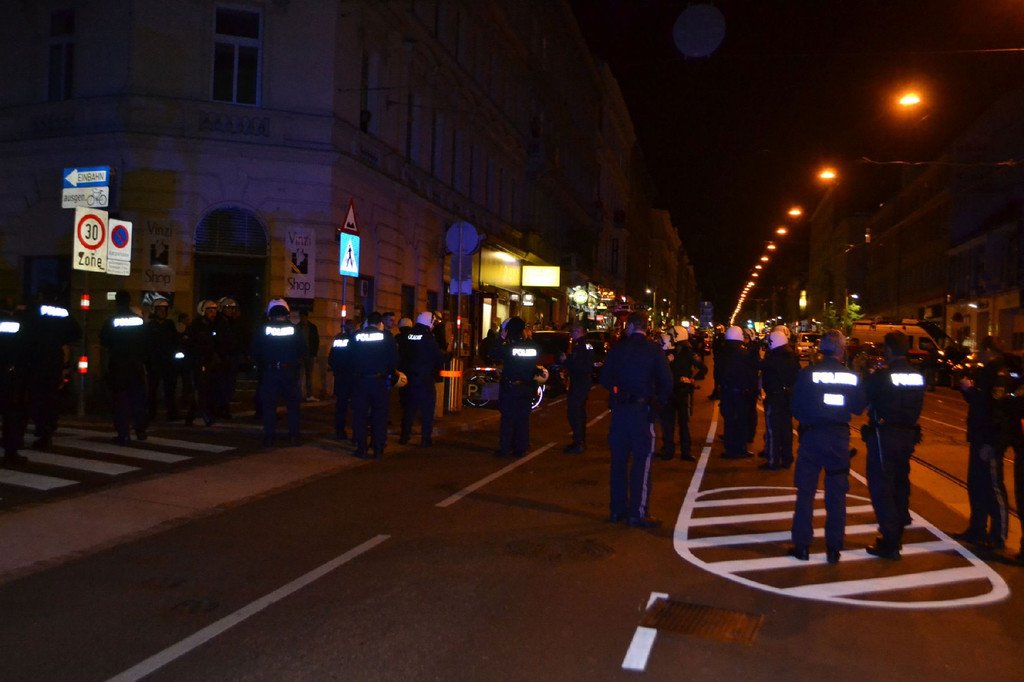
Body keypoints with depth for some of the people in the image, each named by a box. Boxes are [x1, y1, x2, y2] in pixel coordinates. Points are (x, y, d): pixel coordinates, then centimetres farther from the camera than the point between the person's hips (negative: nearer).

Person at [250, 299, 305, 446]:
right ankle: (293, 435, 8)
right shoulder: (294, 330, -2)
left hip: (269, 372, 0)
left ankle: (268, 436, 5)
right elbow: (302, 352, 2)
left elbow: (255, 354, 1)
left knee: (269, 405, 6)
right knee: (293, 405, 9)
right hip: (290, 373, 0)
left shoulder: (262, 331, -2)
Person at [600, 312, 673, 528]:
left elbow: (605, 380, 1)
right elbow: (666, 382, -10)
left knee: (619, 460, 12)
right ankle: (638, 512, 0)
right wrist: (659, 402, 5)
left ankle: (618, 509, 20)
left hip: (619, 410, 3)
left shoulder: (617, 349, 0)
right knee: (642, 461, 1)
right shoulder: (654, 350, -7)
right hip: (642, 410, -3)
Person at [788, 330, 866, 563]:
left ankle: (802, 545, 9)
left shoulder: (807, 373, -10)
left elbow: (797, 408, -6)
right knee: (837, 495, 10)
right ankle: (834, 548, 14)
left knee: (806, 492, 7)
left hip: (811, 435, -2)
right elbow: (858, 408, 6)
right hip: (839, 437, 2)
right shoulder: (852, 377, -4)